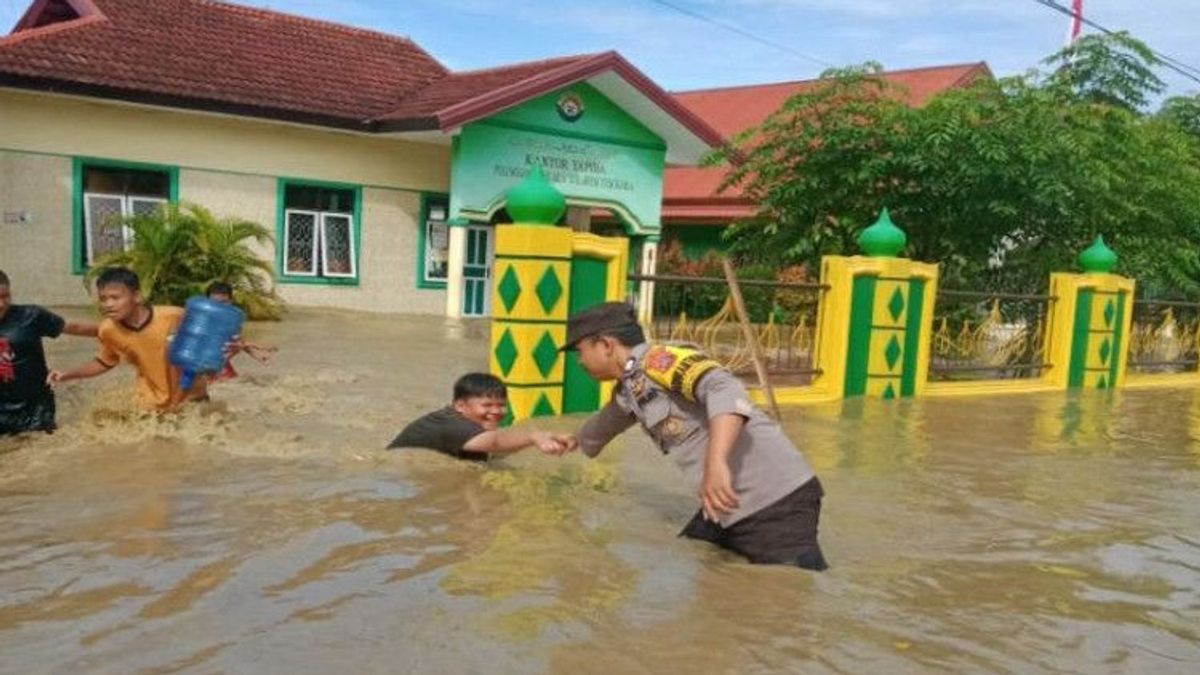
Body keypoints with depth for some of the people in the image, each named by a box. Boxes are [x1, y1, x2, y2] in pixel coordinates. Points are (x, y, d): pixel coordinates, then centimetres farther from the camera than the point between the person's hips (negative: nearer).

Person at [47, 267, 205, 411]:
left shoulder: (174, 317, -24)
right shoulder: (108, 329, -12)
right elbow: (104, 362, 10)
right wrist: (68, 375, 0)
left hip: (191, 398, -2)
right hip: (153, 404, 2)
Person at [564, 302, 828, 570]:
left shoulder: (659, 360, -14)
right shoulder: (628, 389, 14)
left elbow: (726, 390, -32)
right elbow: (602, 425, 38)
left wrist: (716, 463, -45)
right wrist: (574, 441, 58)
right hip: (731, 506, 9)